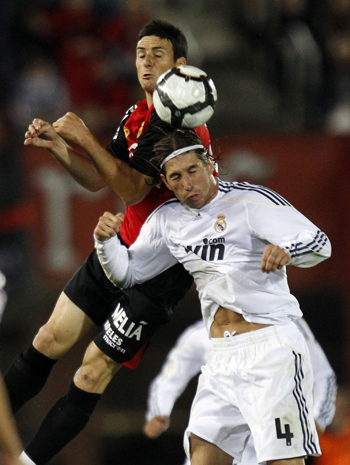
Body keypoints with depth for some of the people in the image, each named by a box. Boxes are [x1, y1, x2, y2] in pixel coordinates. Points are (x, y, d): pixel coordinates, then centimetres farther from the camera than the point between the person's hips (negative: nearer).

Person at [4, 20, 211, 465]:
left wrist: (86, 138, -22)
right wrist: (57, 145, -2)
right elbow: (97, 178, 15)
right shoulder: (137, 115, 12)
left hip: (159, 270, -8)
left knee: (92, 375, -6)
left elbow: (134, 190, -24)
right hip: (119, 249, 8)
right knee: (49, 341, 5)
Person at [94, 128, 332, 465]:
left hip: (271, 346, -6)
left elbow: (321, 244, -14)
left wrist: (286, 251, -36)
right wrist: (106, 239, 1)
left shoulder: (252, 201, -8)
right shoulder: (167, 219, 12)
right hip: (222, 357, 6)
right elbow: (125, 273, 22)